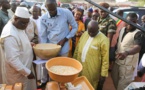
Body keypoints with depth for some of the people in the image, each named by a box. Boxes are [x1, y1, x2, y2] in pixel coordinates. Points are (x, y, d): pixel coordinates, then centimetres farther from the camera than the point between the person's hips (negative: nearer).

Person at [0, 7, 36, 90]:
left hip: (25, 66, 9)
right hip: (17, 72, -9)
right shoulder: (10, 34, -30)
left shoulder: (18, 26, 0)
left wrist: (30, 44, 3)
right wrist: (27, 72, -23)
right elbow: (12, 59, -30)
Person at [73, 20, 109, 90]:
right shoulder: (84, 34, 4)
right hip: (79, 67, 5)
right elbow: (77, 48, 12)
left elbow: (105, 59, -13)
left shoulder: (103, 39, -14)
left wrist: (103, 74, -12)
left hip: (92, 71, -5)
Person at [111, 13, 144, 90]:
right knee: (114, 78, 22)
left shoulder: (138, 33, -18)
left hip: (128, 64, -7)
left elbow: (138, 47, -35)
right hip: (117, 60, 7)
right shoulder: (122, 29, 4)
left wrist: (126, 53, -53)